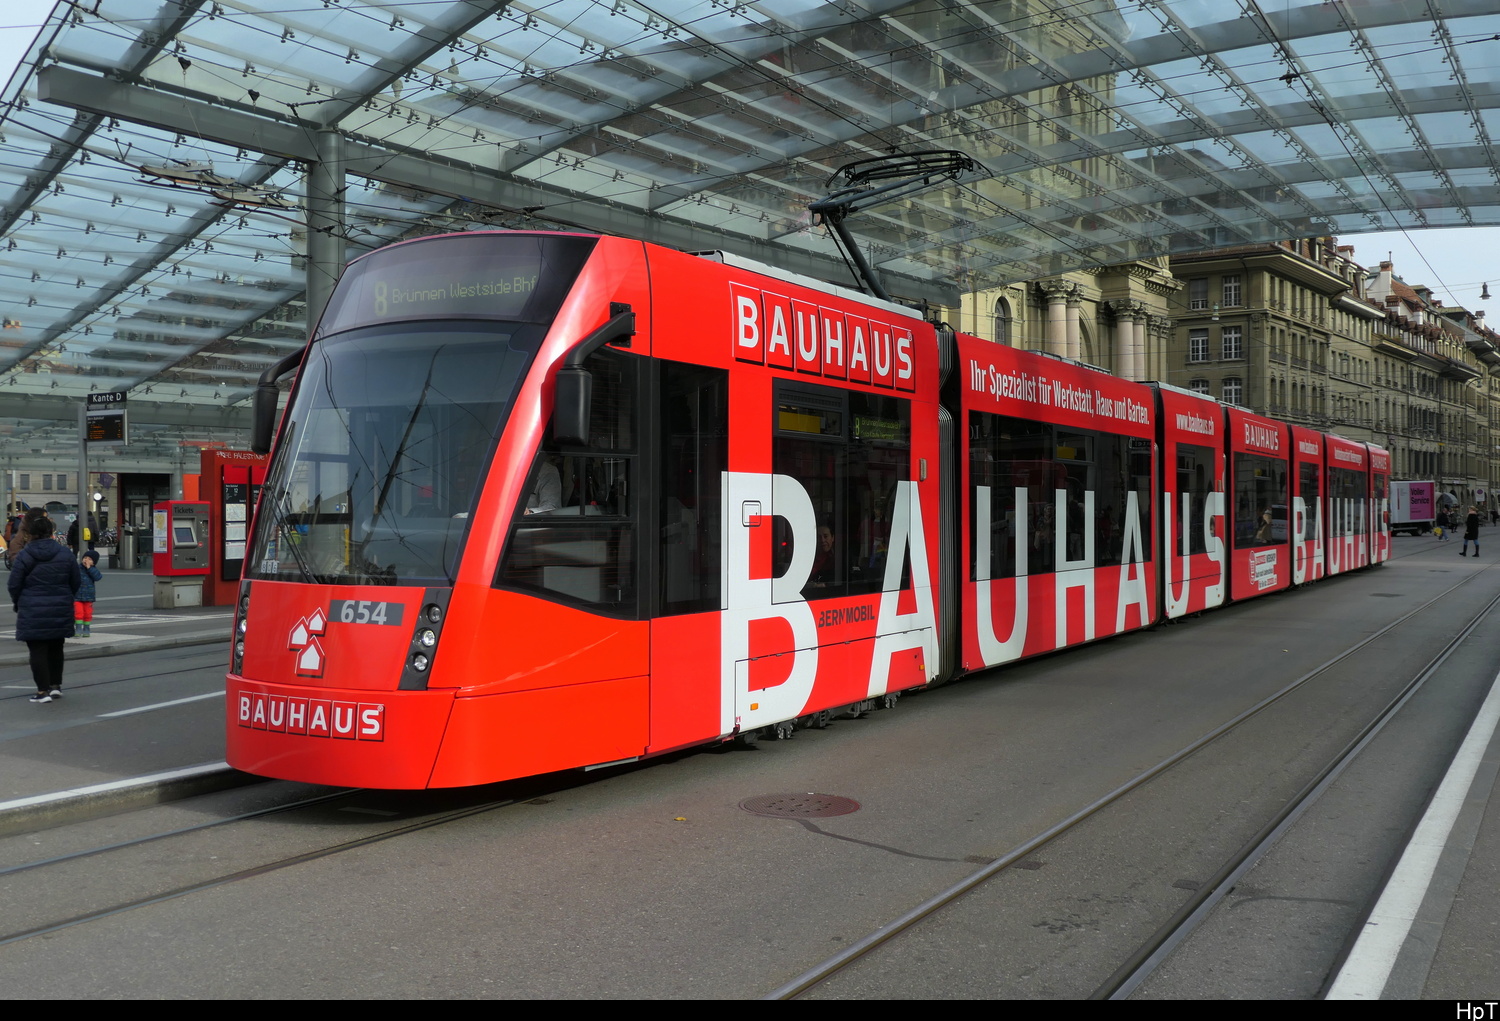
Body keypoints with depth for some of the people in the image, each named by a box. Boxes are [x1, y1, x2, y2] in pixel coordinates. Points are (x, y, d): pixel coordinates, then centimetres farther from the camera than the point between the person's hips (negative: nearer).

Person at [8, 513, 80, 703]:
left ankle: (43, 690, 0)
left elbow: (13, 584, -5)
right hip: (60, 612, 4)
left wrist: (18, 603, 13)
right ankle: (56, 685, 22)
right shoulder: (64, 554, 0)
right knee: (56, 648, 18)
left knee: (37, 651, 1)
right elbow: (77, 581, 6)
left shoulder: (24, 556, -9)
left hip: (32, 613, -4)